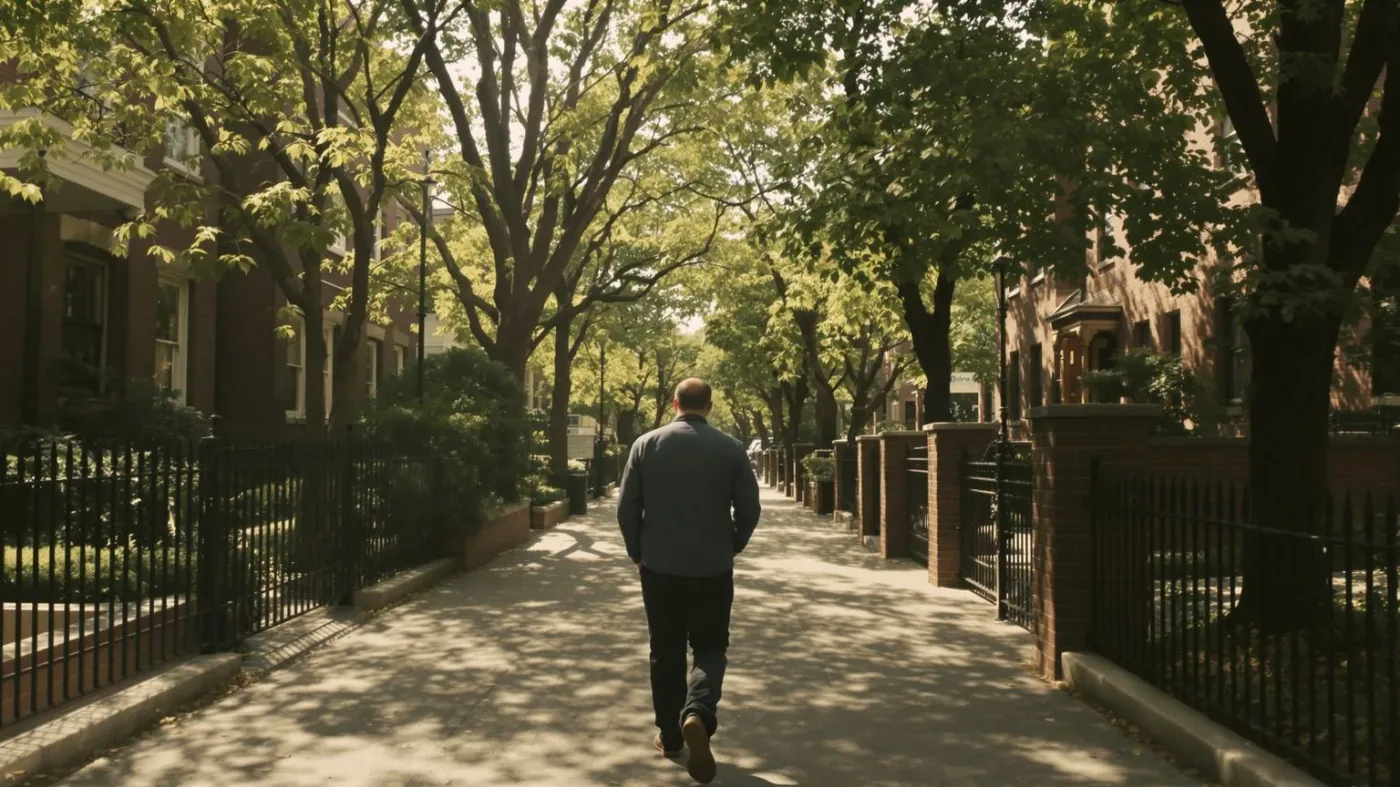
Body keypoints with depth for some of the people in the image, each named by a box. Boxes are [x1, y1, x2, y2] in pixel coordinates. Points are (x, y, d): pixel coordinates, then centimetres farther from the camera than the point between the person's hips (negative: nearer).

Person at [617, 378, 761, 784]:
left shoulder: (646, 444, -2)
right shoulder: (731, 448, -4)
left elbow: (626, 508, -2)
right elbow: (749, 509, -2)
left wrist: (638, 553, 13)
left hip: (659, 567, 1)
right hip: (712, 568, -1)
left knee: (666, 652, 14)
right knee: (710, 648, 12)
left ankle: (670, 736, 20)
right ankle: (697, 714, -13)